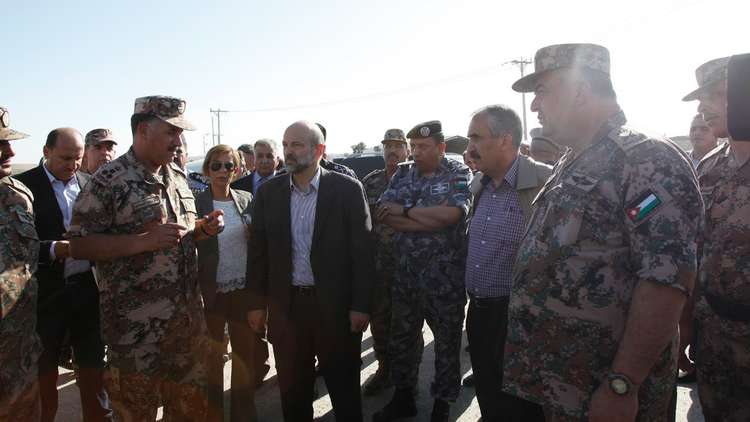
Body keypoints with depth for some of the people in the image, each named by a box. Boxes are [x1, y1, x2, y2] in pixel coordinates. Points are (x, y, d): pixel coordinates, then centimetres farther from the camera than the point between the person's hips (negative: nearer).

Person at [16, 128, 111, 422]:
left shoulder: (89, 183, 6)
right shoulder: (24, 185, -7)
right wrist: (55, 249, -25)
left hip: (86, 287, 3)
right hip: (46, 290, -3)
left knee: (93, 365, 13)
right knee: (44, 370, 13)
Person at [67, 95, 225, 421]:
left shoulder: (178, 177, 10)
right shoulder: (109, 180, -12)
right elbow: (78, 245, -14)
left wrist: (205, 226, -1)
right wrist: (144, 241, -24)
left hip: (189, 318, 6)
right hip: (136, 327, -6)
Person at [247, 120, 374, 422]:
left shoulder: (347, 189, -7)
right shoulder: (268, 192, 3)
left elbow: (362, 250, -7)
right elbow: (258, 250, 6)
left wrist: (361, 305, -9)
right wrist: (256, 303, 5)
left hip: (336, 304, -2)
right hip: (286, 305, 3)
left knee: (344, 386, 12)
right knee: (292, 387, 17)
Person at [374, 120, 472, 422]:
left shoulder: (458, 173, -4)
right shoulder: (402, 174, 7)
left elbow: (451, 213, -22)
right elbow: (384, 216, -6)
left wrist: (405, 210, -13)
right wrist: (431, 220, -15)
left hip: (446, 277, -4)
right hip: (406, 273, 4)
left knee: (447, 343, 10)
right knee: (400, 339, 16)